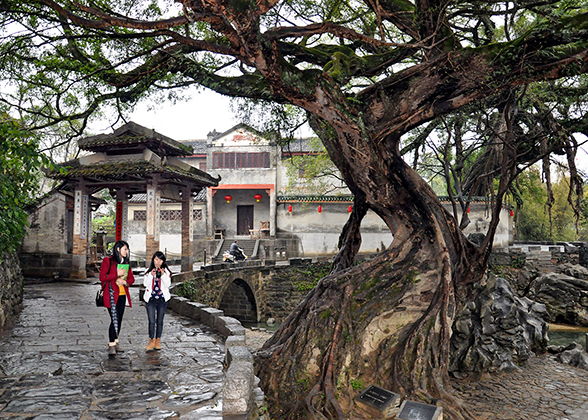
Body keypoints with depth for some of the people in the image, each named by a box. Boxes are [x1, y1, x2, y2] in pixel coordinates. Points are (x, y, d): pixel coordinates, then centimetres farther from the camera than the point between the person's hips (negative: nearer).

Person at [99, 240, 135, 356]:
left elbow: (131, 278, 16)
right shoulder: (108, 261, -4)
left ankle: (115, 342, 23)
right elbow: (102, 277, -10)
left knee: (119, 319, 10)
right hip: (111, 294, -6)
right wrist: (117, 274, -15)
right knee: (115, 319, -11)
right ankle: (111, 345, -4)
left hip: (122, 294, 6)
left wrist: (125, 281, -5)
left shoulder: (126, 263, 13)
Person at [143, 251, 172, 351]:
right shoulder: (148, 271, 5)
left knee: (160, 321, 8)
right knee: (152, 321, -5)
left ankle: (158, 341, 20)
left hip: (162, 299, 0)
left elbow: (168, 284, -5)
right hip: (150, 299, 0)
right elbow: (145, 284, -3)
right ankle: (151, 340, 10)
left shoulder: (166, 271, 3)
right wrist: (151, 275, -17)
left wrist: (163, 275, -18)